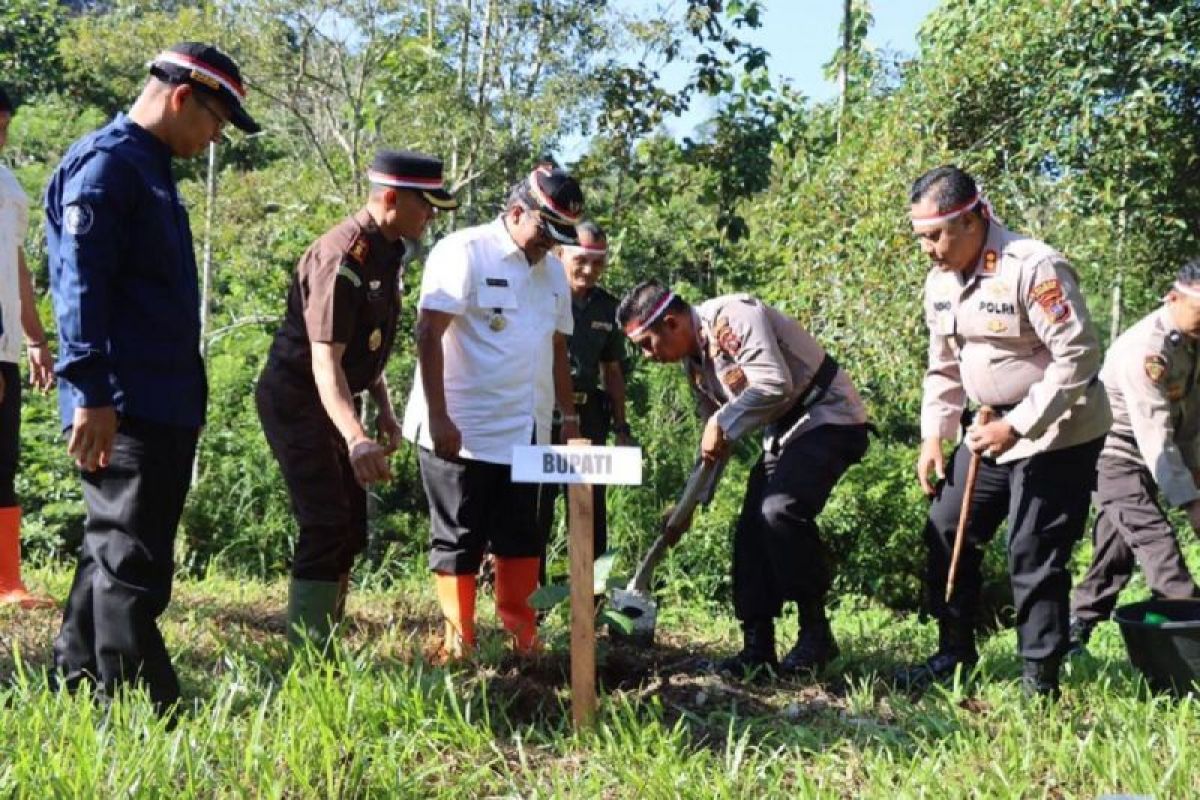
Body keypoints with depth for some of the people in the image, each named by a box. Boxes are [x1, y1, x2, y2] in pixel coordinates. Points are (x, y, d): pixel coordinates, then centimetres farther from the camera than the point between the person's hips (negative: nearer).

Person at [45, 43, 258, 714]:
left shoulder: (150, 169, 19)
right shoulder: (105, 164, -11)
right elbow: (81, 284, -20)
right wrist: (91, 393, -26)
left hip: (161, 405, 10)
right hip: (125, 408, -10)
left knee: (118, 553, 17)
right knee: (132, 563, -7)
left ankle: (81, 687, 29)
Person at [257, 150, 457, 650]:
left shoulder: (389, 252, 5)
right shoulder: (343, 257, -25)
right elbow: (324, 359, -32)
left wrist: (384, 410, 12)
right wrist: (356, 440, -44)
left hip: (333, 402, 10)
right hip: (296, 399, -10)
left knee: (351, 530, 12)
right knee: (327, 528, -15)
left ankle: (322, 647, 22)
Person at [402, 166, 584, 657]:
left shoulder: (553, 272, 12)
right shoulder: (465, 252, -10)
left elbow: (557, 348, 20)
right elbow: (429, 335, -15)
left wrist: (569, 416, 16)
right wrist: (439, 418, -19)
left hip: (522, 432, 7)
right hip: (459, 431, -6)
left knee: (521, 540, 11)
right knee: (458, 542, 2)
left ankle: (522, 636, 21)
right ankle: (459, 643, 11)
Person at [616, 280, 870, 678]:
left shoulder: (732, 316, -20)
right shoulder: (695, 362, 9)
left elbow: (775, 383, -32)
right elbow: (714, 444, 18)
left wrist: (723, 425, -19)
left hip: (829, 418, -10)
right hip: (784, 432, 10)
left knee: (780, 510, -26)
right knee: (751, 529, 3)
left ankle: (816, 636, -13)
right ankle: (757, 650, 9)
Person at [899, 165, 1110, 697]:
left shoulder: (1034, 268, -23)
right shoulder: (940, 281, 3)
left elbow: (1079, 358, -24)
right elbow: (943, 368, 14)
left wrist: (1017, 427, -24)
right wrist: (933, 436, 5)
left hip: (1057, 431, -8)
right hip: (990, 428, 8)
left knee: (1033, 553, -5)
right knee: (946, 535, 9)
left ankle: (1041, 681, 9)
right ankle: (954, 654, 23)